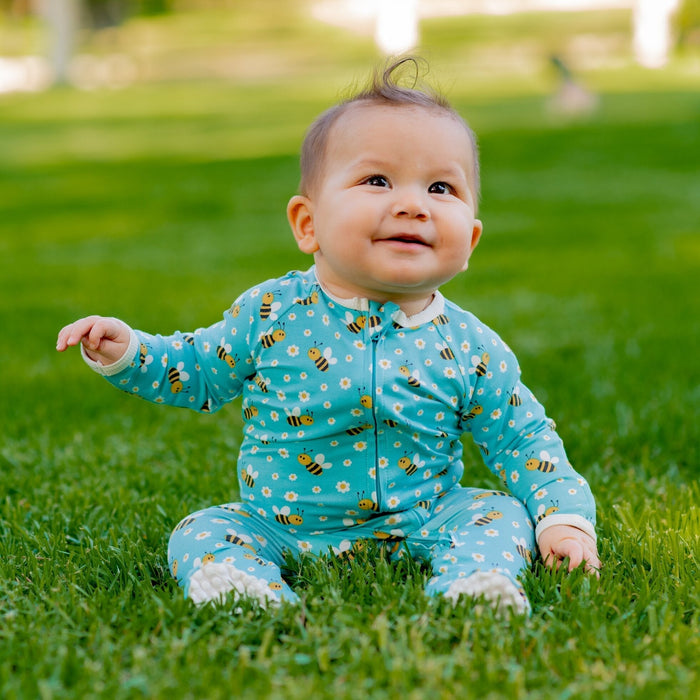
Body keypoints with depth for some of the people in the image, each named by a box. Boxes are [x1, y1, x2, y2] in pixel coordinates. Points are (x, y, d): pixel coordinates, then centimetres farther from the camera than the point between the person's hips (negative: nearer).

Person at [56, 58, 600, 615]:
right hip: (281, 530, 0)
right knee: (203, 532, -18)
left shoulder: (470, 348, -7)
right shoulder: (270, 314, -6)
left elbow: (524, 440, 2)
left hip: (416, 527, 0)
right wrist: (126, 352, -7)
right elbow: (197, 372, 9)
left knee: (500, 512, -18)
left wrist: (565, 519, -11)